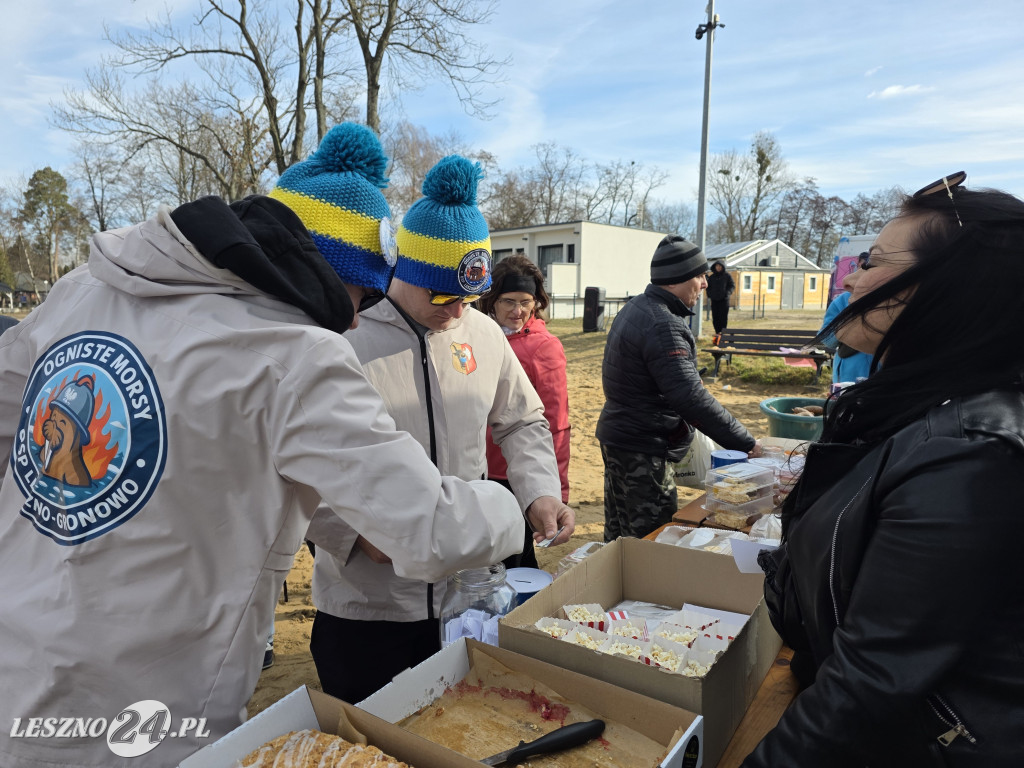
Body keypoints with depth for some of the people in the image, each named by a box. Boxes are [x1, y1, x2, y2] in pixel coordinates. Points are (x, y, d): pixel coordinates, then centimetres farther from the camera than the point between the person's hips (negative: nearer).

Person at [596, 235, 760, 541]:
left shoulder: (635, 308, 10)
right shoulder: (663, 326, -22)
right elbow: (692, 398, -27)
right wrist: (746, 442, -20)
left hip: (616, 436, 10)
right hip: (642, 451, -10)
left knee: (618, 535, 20)